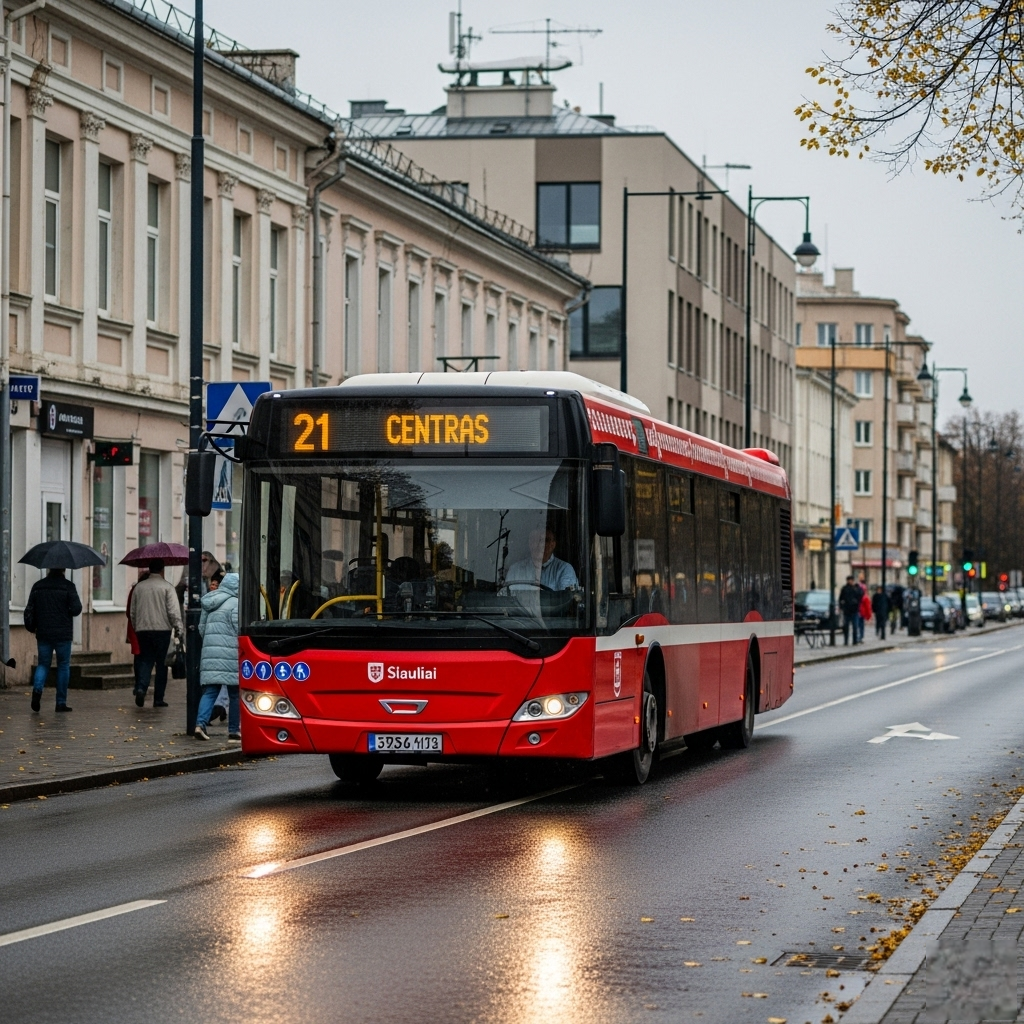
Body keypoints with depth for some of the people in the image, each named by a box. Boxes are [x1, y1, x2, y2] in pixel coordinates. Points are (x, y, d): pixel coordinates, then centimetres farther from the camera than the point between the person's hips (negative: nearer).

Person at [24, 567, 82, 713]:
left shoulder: (38, 586, 4)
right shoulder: (68, 586, -7)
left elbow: (29, 610, 5)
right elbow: (76, 609, -11)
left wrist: (31, 627, 17)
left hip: (43, 634, 3)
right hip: (63, 635, -3)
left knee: (43, 664, 12)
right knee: (63, 666, 7)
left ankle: (37, 688, -17)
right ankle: (61, 703, 7)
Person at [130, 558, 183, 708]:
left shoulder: (139, 587, 8)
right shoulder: (167, 587, -5)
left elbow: (133, 612, 13)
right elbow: (174, 611, -12)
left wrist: (135, 628, 24)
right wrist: (179, 628, -6)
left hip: (142, 630, 3)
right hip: (162, 629, -3)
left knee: (145, 660, 10)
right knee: (161, 663, 4)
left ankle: (141, 688, -15)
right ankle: (158, 698, 5)